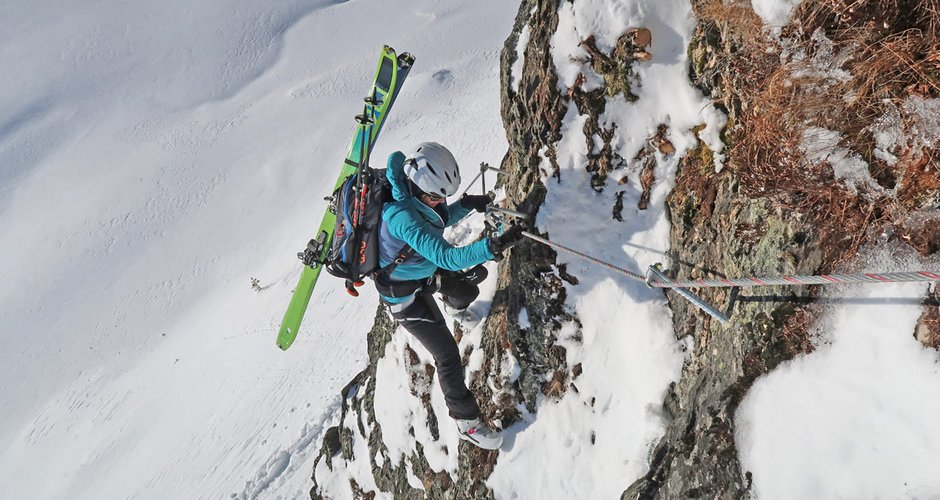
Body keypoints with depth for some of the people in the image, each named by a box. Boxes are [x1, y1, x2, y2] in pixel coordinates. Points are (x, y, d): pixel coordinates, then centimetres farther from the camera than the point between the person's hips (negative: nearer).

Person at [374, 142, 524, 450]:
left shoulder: (418, 194, -16)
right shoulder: (401, 217, -43)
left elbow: (439, 220, 5)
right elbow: (447, 257, -51)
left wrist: (465, 206, -13)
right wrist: (491, 247, -63)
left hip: (426, 272, 9)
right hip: (404, 295, -8)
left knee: (475, 275, 29)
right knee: (447, 355, -3)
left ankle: (455, 305, 65)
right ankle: (467, 424, 17)